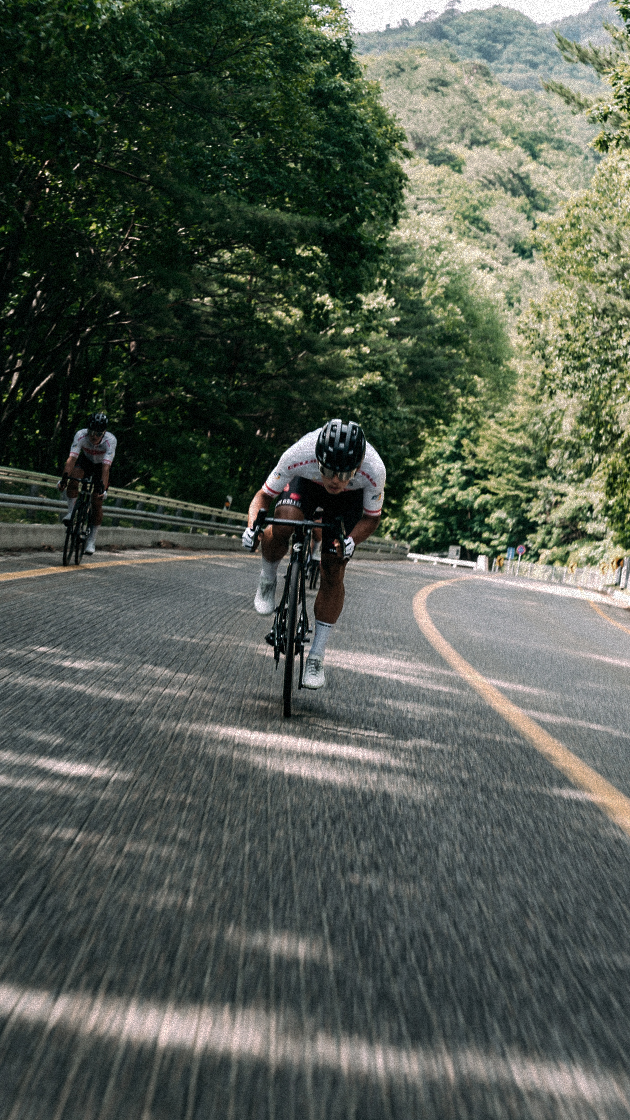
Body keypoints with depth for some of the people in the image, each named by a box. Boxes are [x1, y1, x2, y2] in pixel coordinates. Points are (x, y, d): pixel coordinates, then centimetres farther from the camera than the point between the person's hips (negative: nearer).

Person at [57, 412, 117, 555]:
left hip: (100, 466, -1)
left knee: (97, 502, -10)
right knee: (74, 477, -33)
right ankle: (71, 511, -15)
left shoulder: (110, 440, -35)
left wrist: (102, 487, -51)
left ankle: (92, 540, 3)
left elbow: (106, 467, -41)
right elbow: (72, 458, -38)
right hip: (85, 461, 1)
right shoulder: (81, 435, -31)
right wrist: (64, 477, -51)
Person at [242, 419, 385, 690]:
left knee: (333, 574, -8)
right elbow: (264, 495, -21)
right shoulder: (298, 456, -39)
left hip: (349, 499, 0)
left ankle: (316, 657, 5)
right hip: (306, 485, 0)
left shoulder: (374, 471, -38)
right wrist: (252, 526, -40)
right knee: (283, 523, -34)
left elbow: (371, 517, -18)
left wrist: (351, 540, -39)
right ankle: (268, 581, -2)